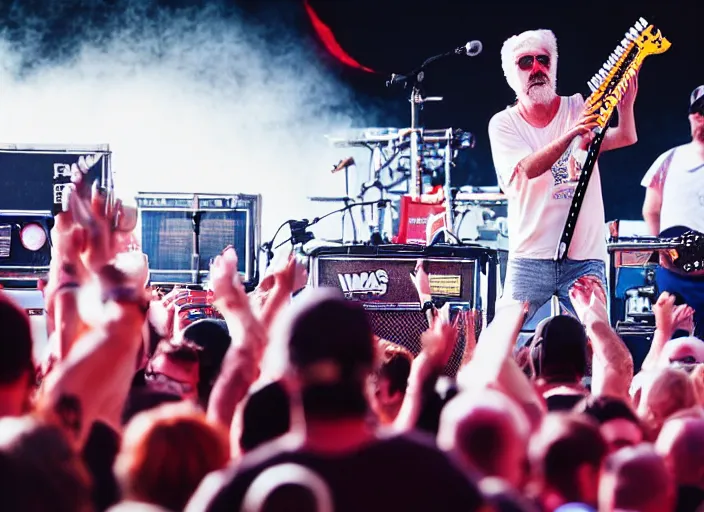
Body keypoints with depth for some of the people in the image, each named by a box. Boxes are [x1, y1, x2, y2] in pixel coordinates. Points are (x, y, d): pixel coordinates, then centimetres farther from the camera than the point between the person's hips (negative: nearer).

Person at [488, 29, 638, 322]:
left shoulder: (580, 109, 5)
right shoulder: (503, 124, 2)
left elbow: (626, 138, -12)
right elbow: (529, 168, -17)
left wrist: (626, 105, -33)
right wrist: (570, 135, -34)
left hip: (586, 258, 1)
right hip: (530, 258, -1)